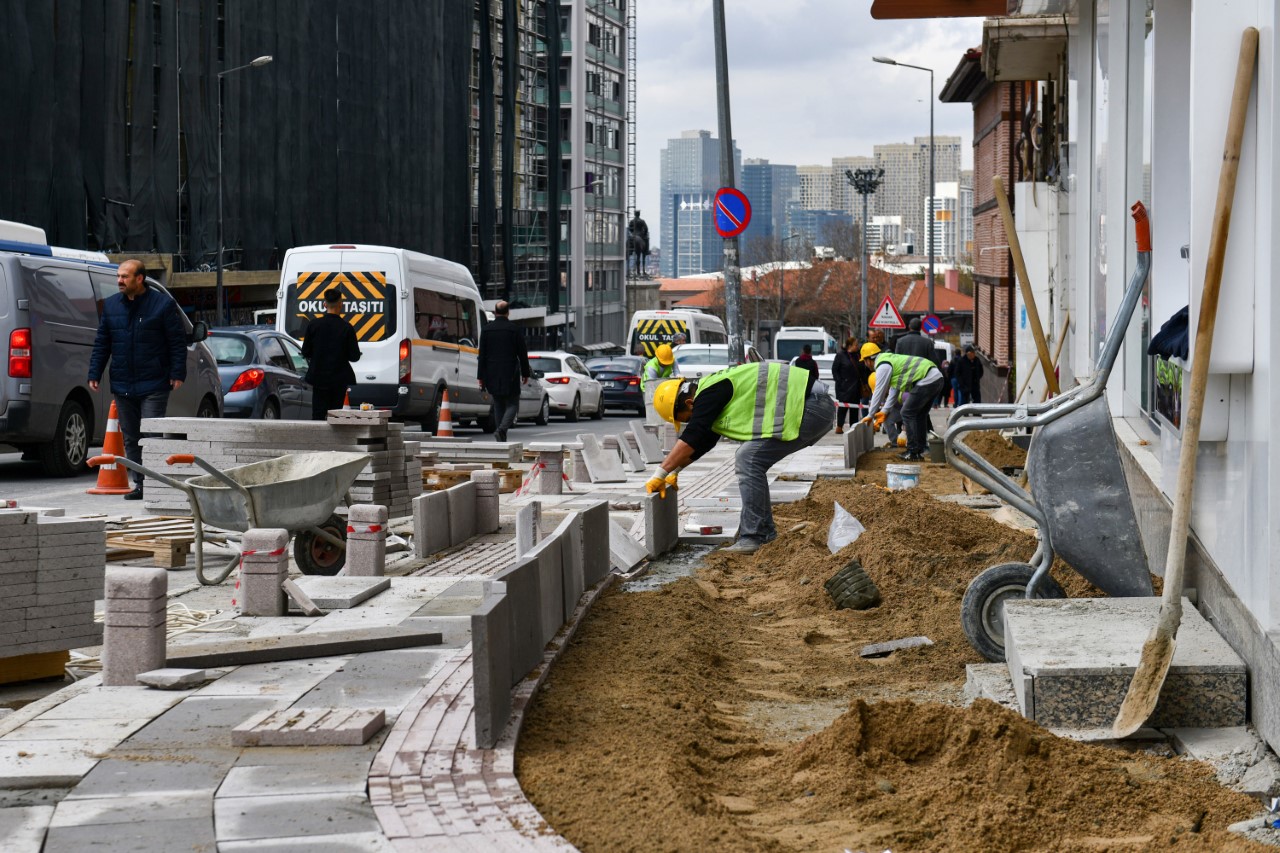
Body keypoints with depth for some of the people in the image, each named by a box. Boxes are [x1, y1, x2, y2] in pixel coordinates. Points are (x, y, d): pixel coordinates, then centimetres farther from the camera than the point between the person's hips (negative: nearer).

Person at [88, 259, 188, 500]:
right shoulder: (110, 305, 11)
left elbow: (178, 342, -2)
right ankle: (141, 483, 15)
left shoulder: (163, 304, -3)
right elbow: (101, 343, 15)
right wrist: (94, 373, 8)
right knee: (130, 438, 8)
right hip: (122, 386, 5)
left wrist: (178, 373, -9)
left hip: (153, 386, -5)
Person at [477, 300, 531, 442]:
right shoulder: (514, 329, -4)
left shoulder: (487, 330, 2)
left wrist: (481, 377, 5)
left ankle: (502, 437, 9)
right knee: (512, 405, 2)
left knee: (498, 405, 12)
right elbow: (523, 354, -2)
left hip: (492, 375, 3)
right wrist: (525, 373, 8)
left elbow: (482, 355, 2)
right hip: (510, 374, -3)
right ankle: (501, 429, -21)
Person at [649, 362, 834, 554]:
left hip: (811, 409, -11)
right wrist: (674, 471, 27)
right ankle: (764, 532, 20)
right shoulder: (714, 388, 19)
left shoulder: (710, 392, -12)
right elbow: (700, 444, 28)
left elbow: (691, 439, -17)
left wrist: (659, 475, -13)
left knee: (749, 460, -13)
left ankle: (752, 538, -14)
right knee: (749, 461, 15)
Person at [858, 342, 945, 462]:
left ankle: (913, 452, -2)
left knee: (908, 414, -3)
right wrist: (885, 411, 29)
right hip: (937, 377, 10)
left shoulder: (882, 366, -6)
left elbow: (879, 392, -2)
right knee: (919, 414, 20)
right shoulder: (889, 358, 26)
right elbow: (894, 389, 30)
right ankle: (920, 450, 25)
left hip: (926, 380, -10)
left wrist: (870, 415, 8)